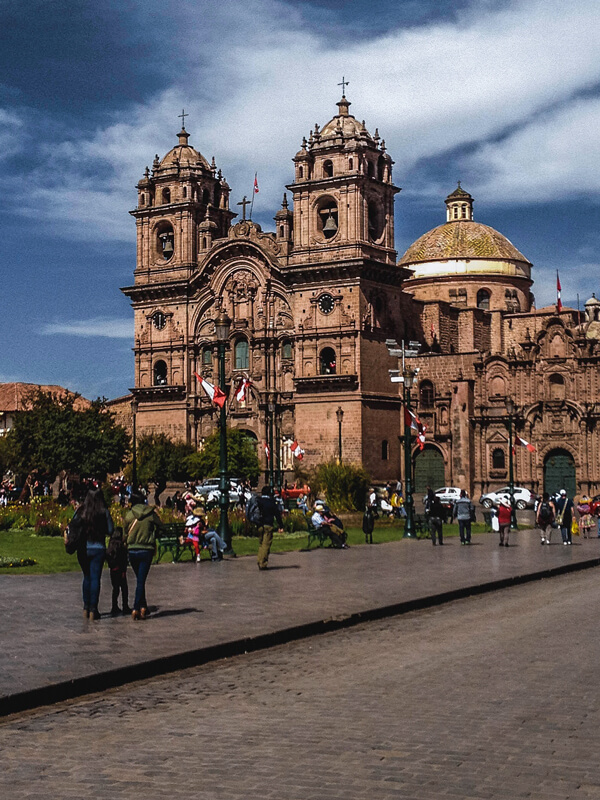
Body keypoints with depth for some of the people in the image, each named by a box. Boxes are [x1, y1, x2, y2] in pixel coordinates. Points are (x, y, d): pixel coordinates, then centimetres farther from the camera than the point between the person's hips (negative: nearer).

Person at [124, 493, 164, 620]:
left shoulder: (129, 515, -2)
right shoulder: (151, 513, -5)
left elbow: (126, 531, 5)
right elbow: (160, 527, 4)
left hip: (132, 551, 1)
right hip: (146, 550, -1)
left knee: (139, 579, 17)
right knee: (141, 580, 0)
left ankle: (143, 607, 17)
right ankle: (136, 608, -10)